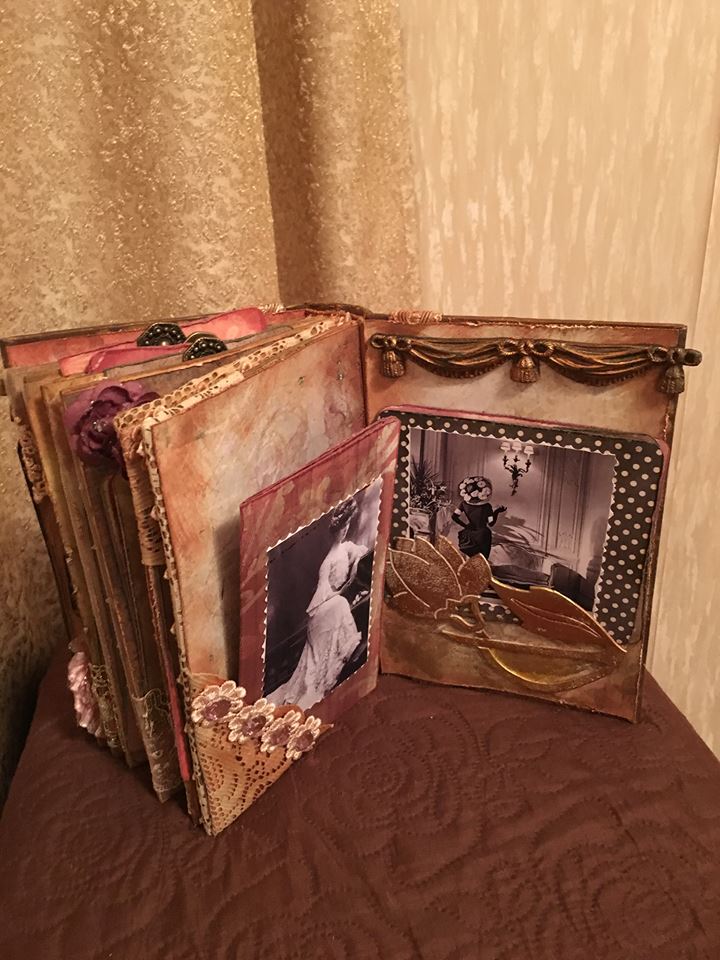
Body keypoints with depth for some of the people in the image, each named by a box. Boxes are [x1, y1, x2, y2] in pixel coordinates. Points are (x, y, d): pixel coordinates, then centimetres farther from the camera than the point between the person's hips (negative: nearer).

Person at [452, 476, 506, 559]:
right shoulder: (487, 506, -21)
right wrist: (497, 511, -3)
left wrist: (465, 525, -5)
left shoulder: (464, 503, -13)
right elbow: (491, 523, -14)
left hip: (469, 535, 3)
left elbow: (454, 516, -15)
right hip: (482, 536, -3)